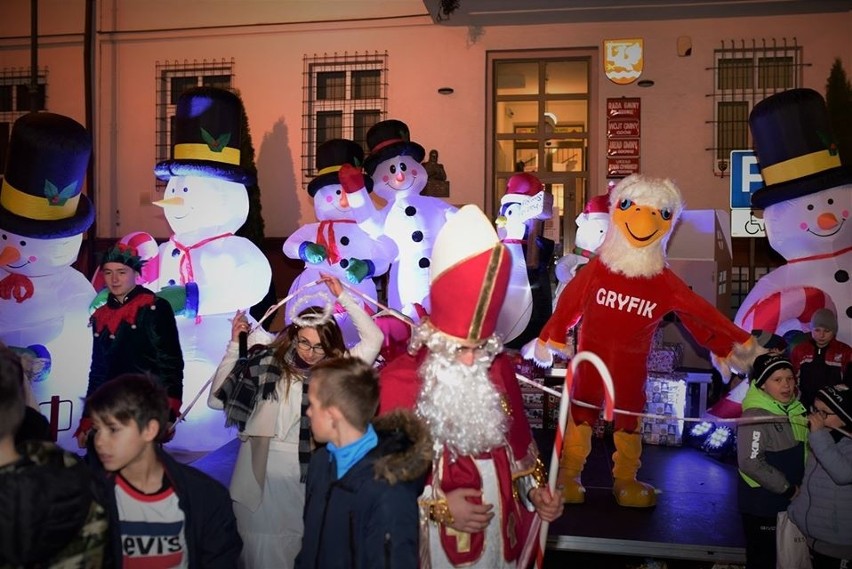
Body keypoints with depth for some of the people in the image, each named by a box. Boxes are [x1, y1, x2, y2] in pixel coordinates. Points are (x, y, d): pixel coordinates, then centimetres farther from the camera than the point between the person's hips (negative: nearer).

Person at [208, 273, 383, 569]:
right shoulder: (268, 361, -1)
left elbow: (374, 338, 0)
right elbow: (217, 399, 0)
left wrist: (342, 296, -1)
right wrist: (234, 345, -3)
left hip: (307, 472, 1)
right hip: (260, 468, -1)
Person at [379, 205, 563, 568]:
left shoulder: (499, 368, -2)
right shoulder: (398, 380, -17)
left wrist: (534, 488, 1)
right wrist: (437, 506, -16)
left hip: (499, 525, 5)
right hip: (437, 536, -4)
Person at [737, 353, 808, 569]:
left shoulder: (795, 409, 2)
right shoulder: (756, 415, -22)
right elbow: (751, 462, -27)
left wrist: (801, 486, 5)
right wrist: (788, 489, -19)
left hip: (787, 499, 8)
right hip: (761, 501, -8)